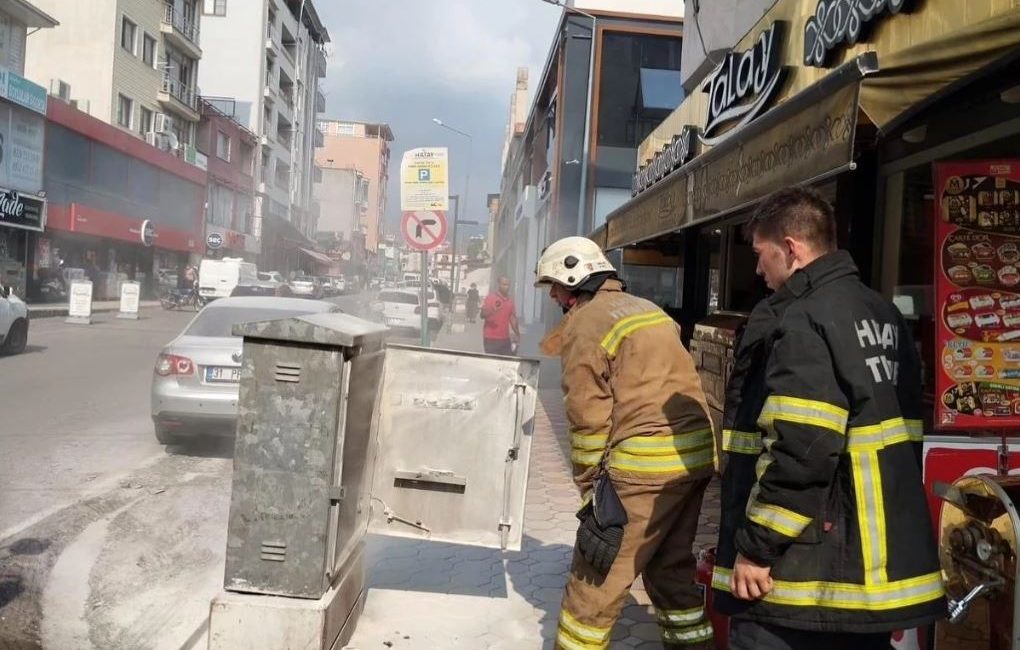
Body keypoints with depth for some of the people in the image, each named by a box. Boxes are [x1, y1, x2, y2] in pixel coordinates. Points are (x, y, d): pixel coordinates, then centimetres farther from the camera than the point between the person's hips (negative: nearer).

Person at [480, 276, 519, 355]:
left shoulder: (510, 300, 12)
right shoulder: (490, 297, -3)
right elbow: (482, 315, -10)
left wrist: (517, 334, 10)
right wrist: (491, 311, -30)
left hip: (505, 339, 5)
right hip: (491, 338, -5)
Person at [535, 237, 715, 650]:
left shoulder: (583, 325, -7)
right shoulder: (647, 309, 17)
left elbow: (589, 422, -8)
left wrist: (590, 489, 0)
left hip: (644, 467, -8)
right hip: (697, 457, 8)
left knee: (595, 582, 4)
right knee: (671, 570, 22)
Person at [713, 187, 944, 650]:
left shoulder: (802, 319, -17)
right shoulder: (882, 314, 14)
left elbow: (804, 447, -27)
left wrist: (755, 545, -17)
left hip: (804, 570, -9)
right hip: (878, 559, 9)